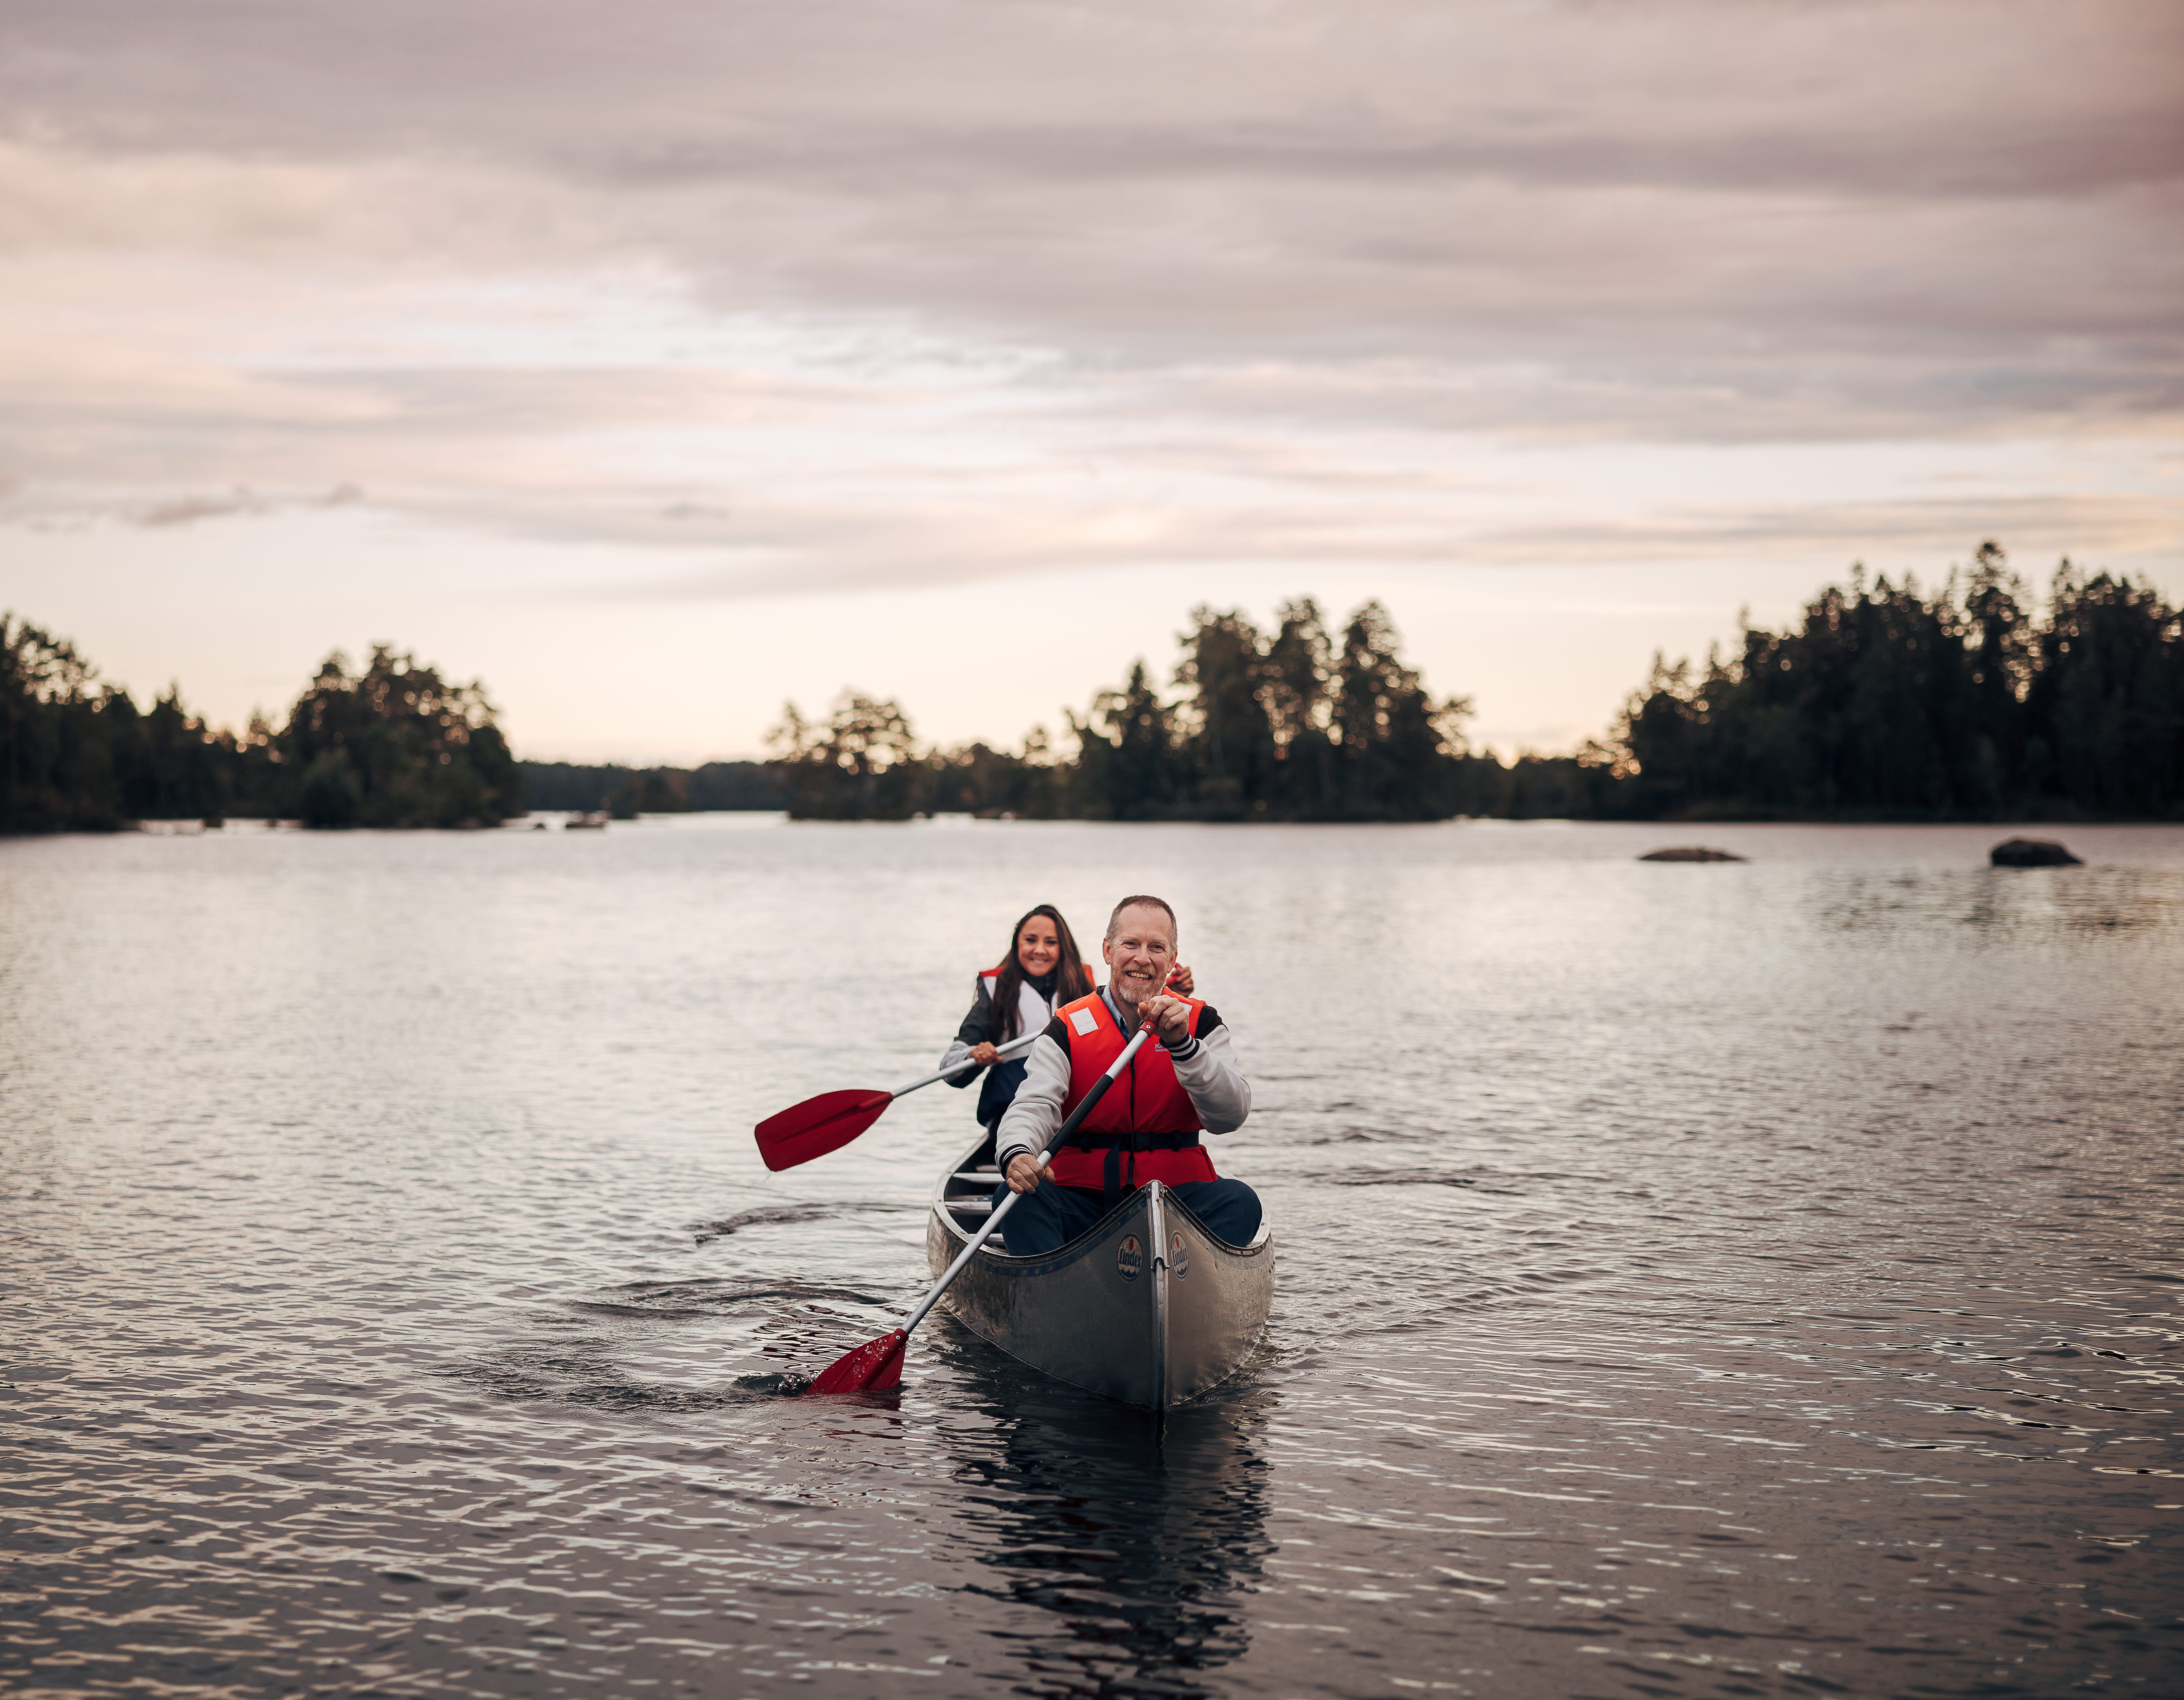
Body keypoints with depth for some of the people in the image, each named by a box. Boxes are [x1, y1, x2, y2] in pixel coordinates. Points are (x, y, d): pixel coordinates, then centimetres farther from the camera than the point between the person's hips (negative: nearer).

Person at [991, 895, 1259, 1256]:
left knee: (1239, 1201, -28)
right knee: (1016, 1196, -29)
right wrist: (1016, 1153, -37)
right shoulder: (1069, 1029, 3)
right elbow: (1035, 1105, -13)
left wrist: (1181, 1044, -24)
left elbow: (1230, 1116, -10)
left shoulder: (1201, 1023, 5)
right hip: (1081, 1196, 0)